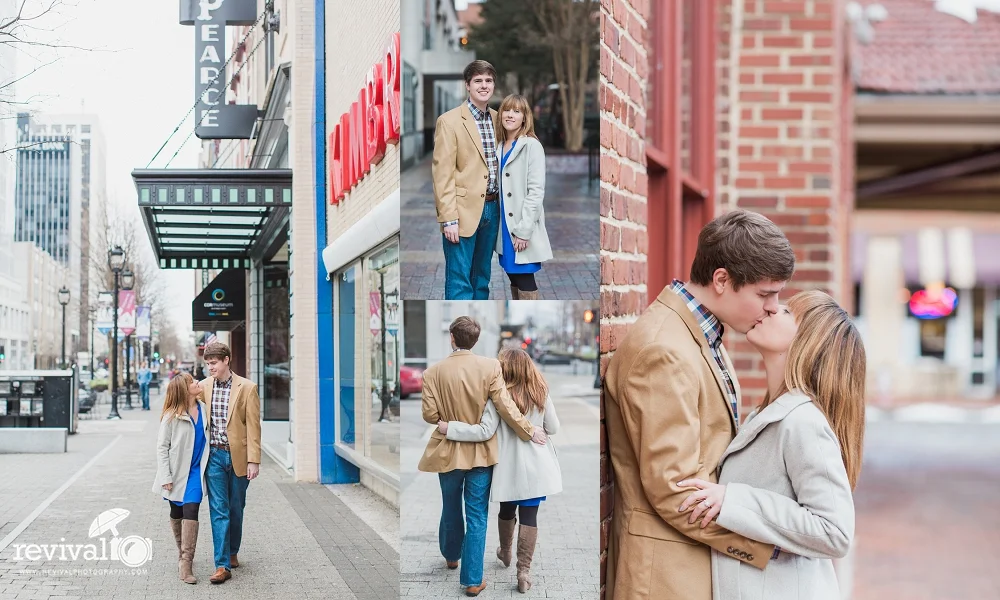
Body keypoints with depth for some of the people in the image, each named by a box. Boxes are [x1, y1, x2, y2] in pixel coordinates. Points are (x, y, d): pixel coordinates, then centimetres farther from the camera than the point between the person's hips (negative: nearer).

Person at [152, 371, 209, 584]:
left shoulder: (203, 410, 2)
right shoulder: (171, 416, -9)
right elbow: (162, 447, -6)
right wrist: (165, 477, -11)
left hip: (195, 471, 2)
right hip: (177, 471, -1)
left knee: (191, 511, -13)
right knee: (176, 514, 12)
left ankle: (185, 564, -13)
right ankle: (182, 552, 34)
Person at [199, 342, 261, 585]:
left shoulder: (247, 388, -5)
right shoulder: (203, 387, 3)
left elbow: (253, 426, -5)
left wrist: (254, 461, -9)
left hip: (238, 456, -1)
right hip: (214, 456, 1)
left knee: (236, 509, 12)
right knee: (218, 511, -4)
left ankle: (232, 552, 31)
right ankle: (222, 565, -5)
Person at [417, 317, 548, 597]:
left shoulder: (434, 371, -10)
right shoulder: (490, 366, -12)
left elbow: (429, 414, -9)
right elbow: (505, 407, -14)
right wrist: (530, 431, -2)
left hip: (448, 450, 1)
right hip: (481, 452, -1)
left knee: (450, 508, 23)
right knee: (477, 516, 5)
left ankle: (451, 556, 45)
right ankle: (472, 580, 5)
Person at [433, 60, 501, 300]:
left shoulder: (497, 119, 10)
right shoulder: (449, 121, -8)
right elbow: (442, 173, -11)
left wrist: (501, 205, 10)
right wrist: (448, 219, -15)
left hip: (492, 208, 6)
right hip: (463, 210, -6)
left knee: (482, 277, 14)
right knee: (460, 280, -4)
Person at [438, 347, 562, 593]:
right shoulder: (541, 394, -3)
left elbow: (485, 431, -18)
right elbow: (553, 429, 5)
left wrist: (449, 428, -13)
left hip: (509, 466, -1)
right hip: (535, 465, 1)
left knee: (507, 510, 21)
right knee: (529, 516, 1)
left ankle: (505, 553, 44)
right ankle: (524, 570, -2)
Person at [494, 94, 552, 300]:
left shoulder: (531, 146, -11)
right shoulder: (500, 147, 11)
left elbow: (536, 191, -15)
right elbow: (499, 189, 13)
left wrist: (524, 230, -18)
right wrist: (498, 223, 6)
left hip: (523, 229, -7)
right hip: (505, 225, 7)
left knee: (525, 279, -3)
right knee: (513, 277, 13)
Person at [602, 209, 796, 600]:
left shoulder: (702, 334, 9)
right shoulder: (664, 351, -21)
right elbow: (675, 490, -22)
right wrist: (770, 543, -15)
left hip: (709, 556, 9)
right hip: (670, 569, -9)